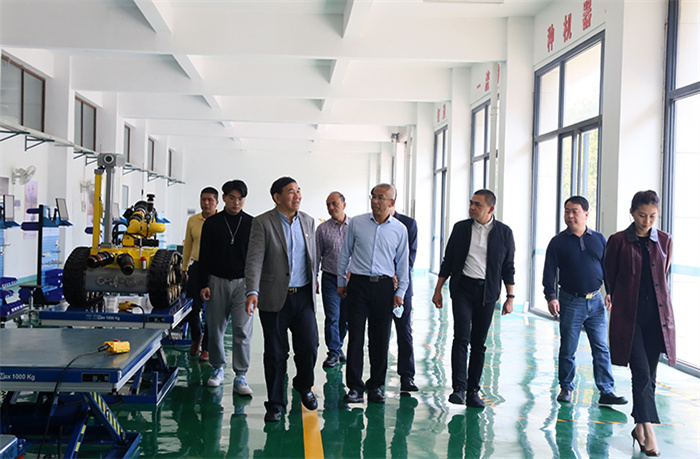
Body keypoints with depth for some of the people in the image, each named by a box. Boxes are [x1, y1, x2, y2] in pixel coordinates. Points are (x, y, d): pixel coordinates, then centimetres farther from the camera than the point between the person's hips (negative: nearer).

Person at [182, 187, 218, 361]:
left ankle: (206, 348, 16)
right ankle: (196, 338, 31)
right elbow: (188, 245, 16)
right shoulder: (193, 220, 8)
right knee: (193, 307, 4)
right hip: (197, 267, 3)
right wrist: (184, 268, 16)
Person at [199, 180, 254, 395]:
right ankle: (218, 369, 24)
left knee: (242, 330, -5)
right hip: (217, 281, 1)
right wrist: (204, 284, -1)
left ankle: (240, 377, 1)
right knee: (216, 329, 7)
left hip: (243, 282, -1)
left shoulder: (252, 223, 4)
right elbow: (204, 256, 6)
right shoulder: (212, 223, 5)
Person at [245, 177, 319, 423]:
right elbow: (254, 259, -15)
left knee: (309, 347, 2)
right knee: (275, 353, 4)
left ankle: (304, 386, 32)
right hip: (275, 298, -3)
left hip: (303, 296, 4)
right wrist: (252, 292, -27)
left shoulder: (308, 221, 9)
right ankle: (275, 404, 19)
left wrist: (313, 287, 19)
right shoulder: (262, 223, -7)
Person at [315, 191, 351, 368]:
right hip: (331, 278, -1)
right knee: (332, 317, -4)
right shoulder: (322, 229, 2)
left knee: (345, 318, 9)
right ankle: (334, 353, 5)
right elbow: (317, 256, 6)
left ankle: (338, 346, 28)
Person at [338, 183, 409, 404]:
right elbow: (345, 254, 11)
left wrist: (400, 292, 6)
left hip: (384, 286, 1)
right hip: (358, 284, -1)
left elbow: (403, 263, 10)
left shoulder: (400, 229, 5)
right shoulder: (356, 223, 3)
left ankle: (376, 386, 18)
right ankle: (354, 387, 5)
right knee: (356, 336, -2)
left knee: (380, 338, 5)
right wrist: (341, 282, 11)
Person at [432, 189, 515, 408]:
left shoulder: (504, 232, 2)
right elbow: (448, 261, 9)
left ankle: (473, 391, 13)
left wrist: (510, 297, 2)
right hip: (462, 288, 0)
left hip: (487, 292, 0)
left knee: (479, 343, 5)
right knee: (462, 337, -12)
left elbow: (508, 267, 6)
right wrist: (438, 289, 7)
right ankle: (458, 388, -7)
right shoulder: (460, 228, 4)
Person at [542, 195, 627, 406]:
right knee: (567, 349, 4)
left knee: (602, 348, 2)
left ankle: (606, 391, 7)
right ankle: (566, 388, 18)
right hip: (570, 302, -2)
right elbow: (549, 272, -2)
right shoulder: (558, 242, 1)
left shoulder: (599, 239, 8)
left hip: (595, 301, 2)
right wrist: (551, 296, -13)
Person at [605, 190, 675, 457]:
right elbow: (610, 276, 7)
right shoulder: (618, 241, -2)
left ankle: (640, 427, 20)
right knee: (641, 372, -12)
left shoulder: (665, 241, 8)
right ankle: (648, 431, -10)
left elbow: (663, 275, 18)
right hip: (629, 315, -3)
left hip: (657, 315, 3)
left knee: (649, 375, 7)